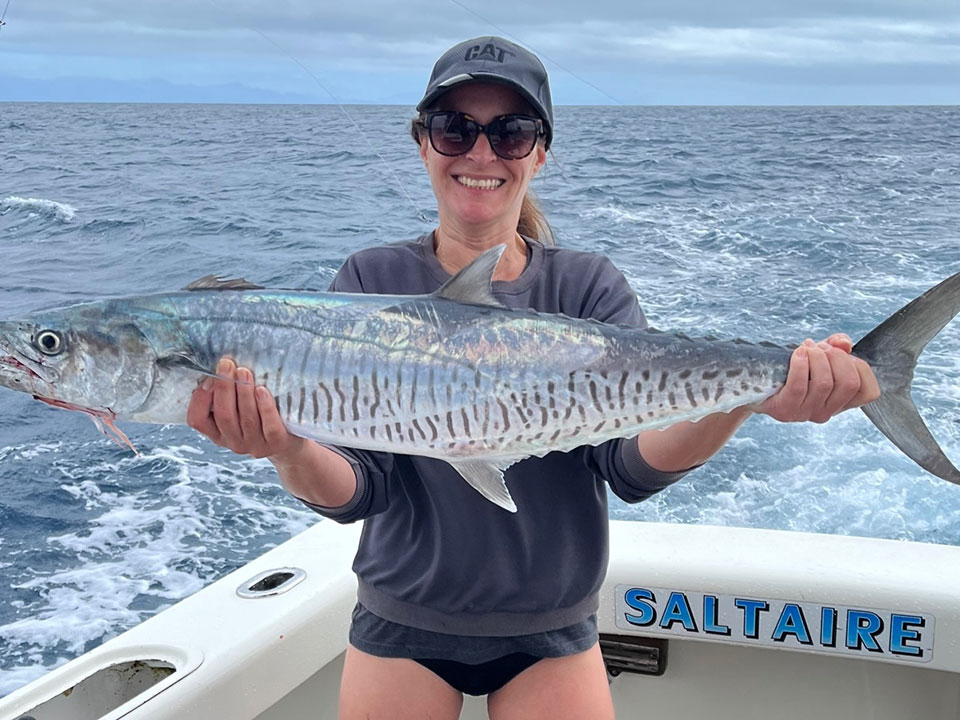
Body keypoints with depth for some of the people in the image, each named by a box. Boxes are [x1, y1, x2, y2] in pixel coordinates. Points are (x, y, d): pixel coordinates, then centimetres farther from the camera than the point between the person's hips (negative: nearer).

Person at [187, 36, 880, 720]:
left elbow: (634, 462, -19)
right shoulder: (373, 282, -7)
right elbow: (355, 485, -14)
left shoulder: (590, 287, -5)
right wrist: (289, 451, -35)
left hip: (551, 636, 1)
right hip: (402, 628, 0)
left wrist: (740, 396, -37)